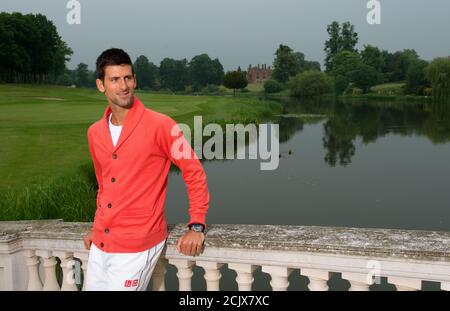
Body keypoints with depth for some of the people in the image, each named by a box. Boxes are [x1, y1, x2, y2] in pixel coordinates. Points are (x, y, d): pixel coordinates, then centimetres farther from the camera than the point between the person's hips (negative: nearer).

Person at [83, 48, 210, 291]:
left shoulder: (160, 126, -13)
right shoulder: (95, 133, 5)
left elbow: (194, 172, -9)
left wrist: (196, 226, -11)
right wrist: (97, 228, 15)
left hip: (137, 246, -6)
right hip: (100, 244, 6)